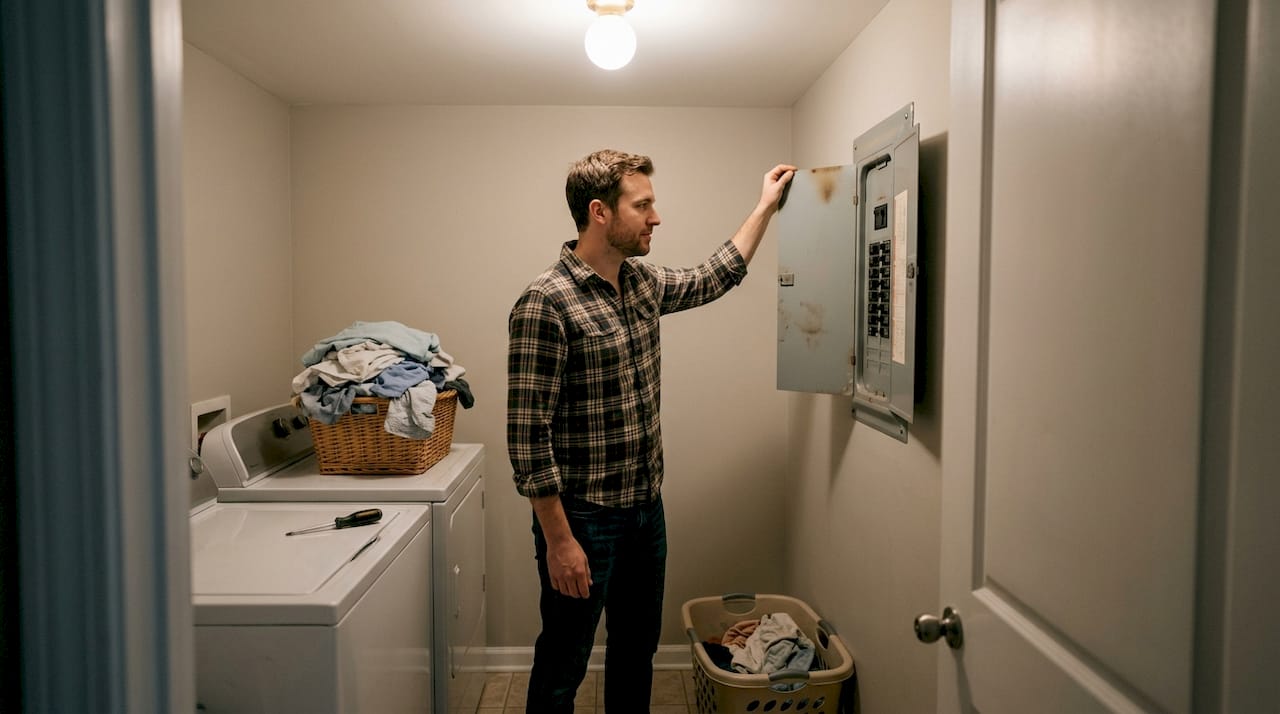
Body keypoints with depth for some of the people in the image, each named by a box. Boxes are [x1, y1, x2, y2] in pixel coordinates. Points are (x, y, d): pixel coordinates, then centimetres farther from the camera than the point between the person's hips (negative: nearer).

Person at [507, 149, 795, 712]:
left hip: (647, 508, 8)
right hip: (583, 518, -7)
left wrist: (766, 207, 26)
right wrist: (558, 539, -20)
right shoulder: (545, 303, -21)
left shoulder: (642, 283, 4)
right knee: (563, 666, 11)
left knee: (637, 648, 23)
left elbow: (713, 279, 24)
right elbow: (527, 434, -21)